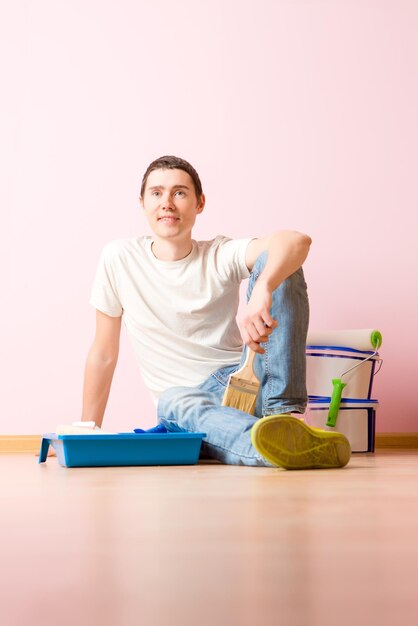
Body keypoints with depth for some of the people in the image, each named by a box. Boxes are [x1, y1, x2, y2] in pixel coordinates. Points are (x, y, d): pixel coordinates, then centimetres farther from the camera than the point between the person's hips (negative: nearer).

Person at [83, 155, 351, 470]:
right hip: (189, 408, 0)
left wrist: (262, 291, -44)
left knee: (275, 262, -17)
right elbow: (104, 353, 6)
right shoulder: (119, 259, 0)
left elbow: (298, 241, -23)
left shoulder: (220, 256, -3)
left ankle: (285, 411, -26)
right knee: (174, 400, -38)